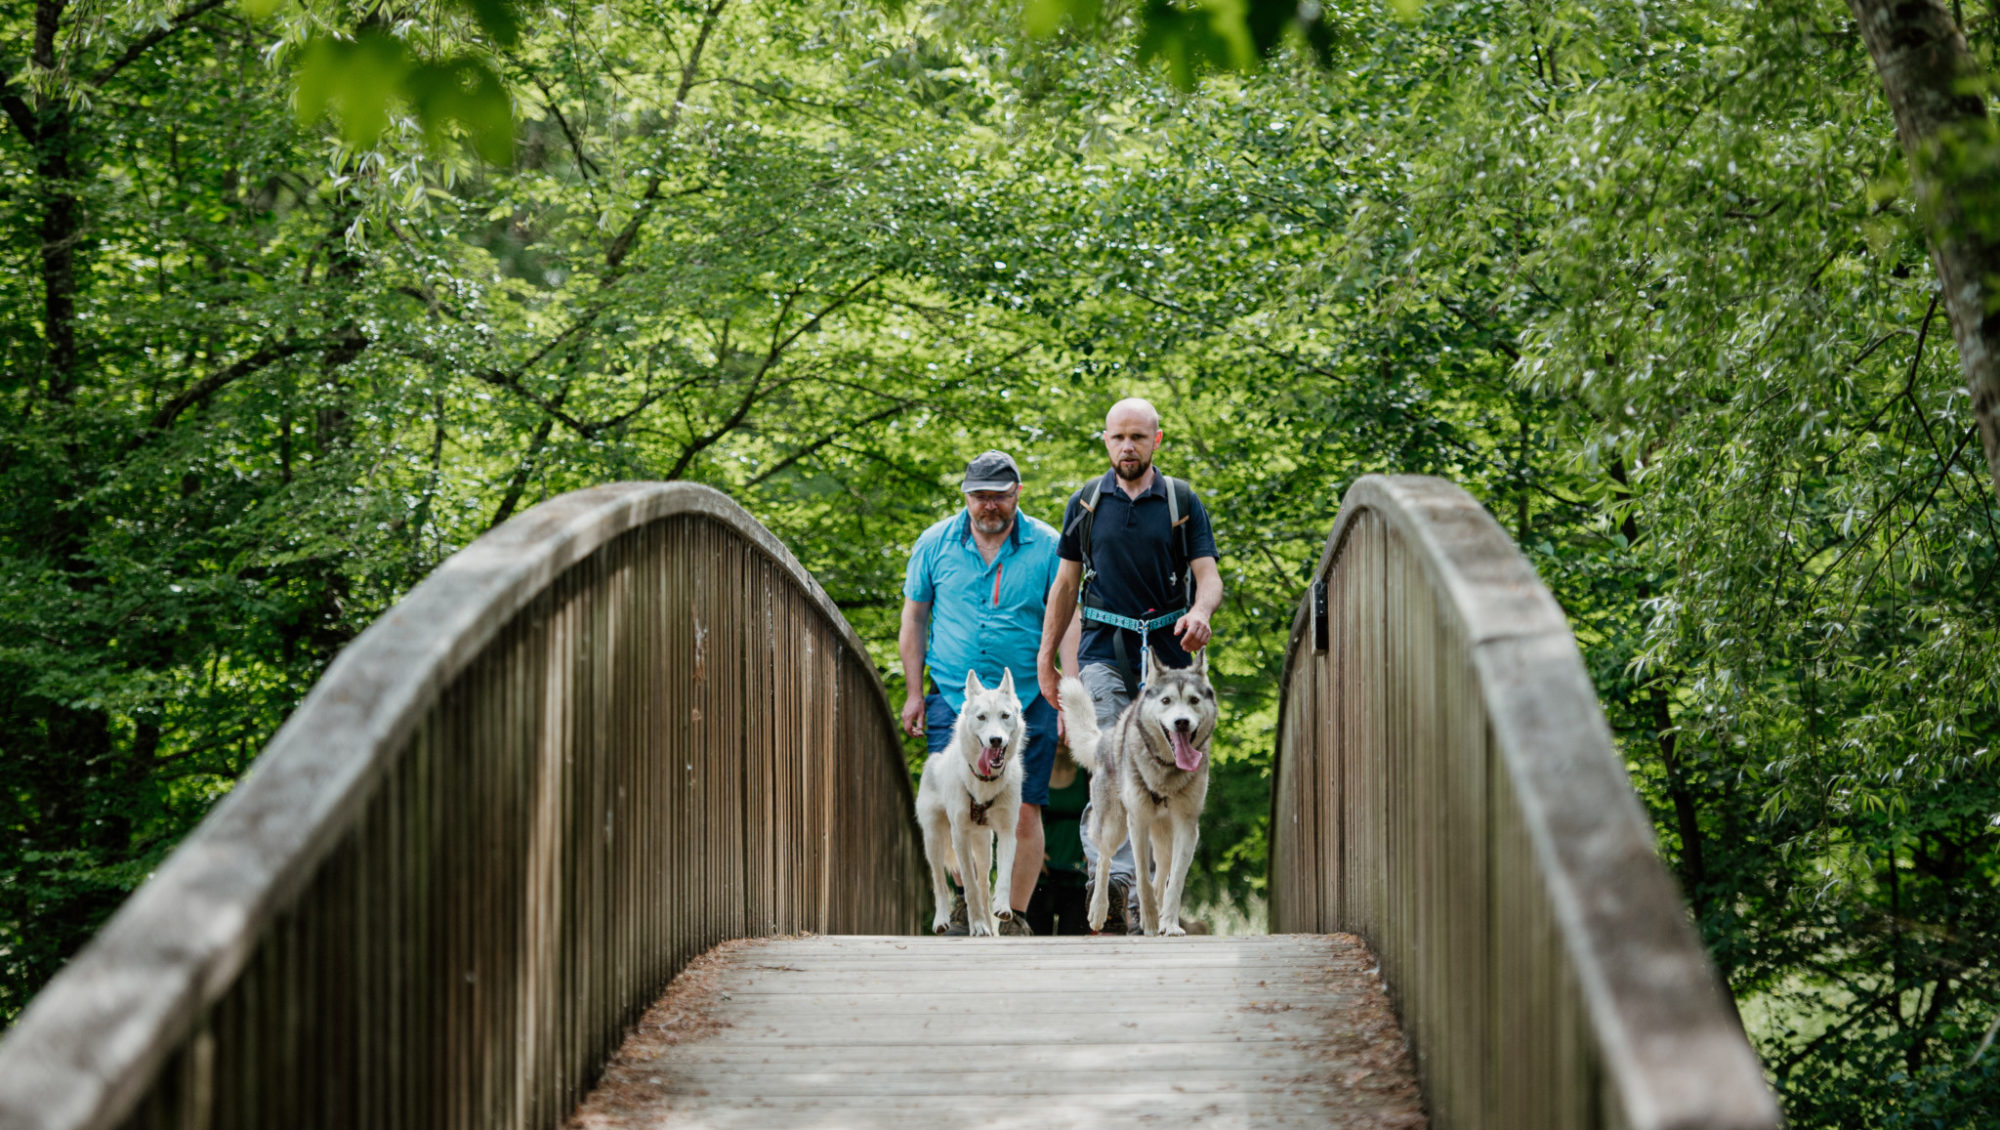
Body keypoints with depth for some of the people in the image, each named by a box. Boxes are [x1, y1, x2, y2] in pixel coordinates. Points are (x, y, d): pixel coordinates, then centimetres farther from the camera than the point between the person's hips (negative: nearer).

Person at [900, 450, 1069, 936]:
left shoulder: (1047, 547, 0)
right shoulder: (936, 543, 5)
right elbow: (913, 620, 12)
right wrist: (914, 692, 8)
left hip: (1027, 702, -1)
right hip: (952, 699, 1)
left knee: (1024, 810, -4)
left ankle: (1014, 917, 4)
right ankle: (967, 902, 16)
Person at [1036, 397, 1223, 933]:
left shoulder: (1183, 502, 6)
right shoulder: (1085, 503, 9)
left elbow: (1208, 575, 0)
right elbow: (1067, 582, 14)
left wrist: (1200, 611, -23)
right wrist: (1045, 656, 12)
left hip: (1167, 649, 1)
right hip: (1105, 649, -1)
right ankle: (1112, 876, -32)